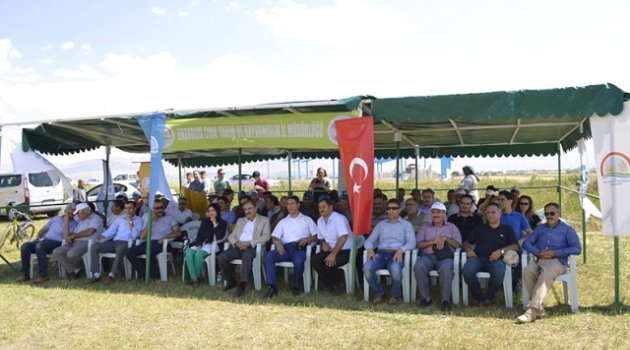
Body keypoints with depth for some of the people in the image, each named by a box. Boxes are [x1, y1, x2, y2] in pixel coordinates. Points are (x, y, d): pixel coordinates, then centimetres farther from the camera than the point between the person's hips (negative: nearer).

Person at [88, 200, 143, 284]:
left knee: (120, 248, -41)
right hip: (114, 242, 6)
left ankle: (112, 275, -36)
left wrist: (130, 221, -8)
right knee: (94, 246, -15)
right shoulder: (120, 218, 22)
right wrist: (101, 236, 0)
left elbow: (135, 235, -8)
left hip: (126, 243, -6)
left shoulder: (138, 220, 6)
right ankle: (96, 274, -18)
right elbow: (111, 230, 17)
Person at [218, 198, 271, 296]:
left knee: (247, 255, -39)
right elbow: (231, 236, 18)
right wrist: (236, 243, -7)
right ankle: (230, 281, -3)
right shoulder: (240, 221, 26)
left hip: (253, 247, -5)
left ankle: (242, 284, -39)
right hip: (238, 247, 5)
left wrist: (249, 243, -15)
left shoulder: (264, 220, 11)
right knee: (222, 256, -21)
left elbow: (266, 236, -4)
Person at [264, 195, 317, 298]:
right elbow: (274, 237, 16)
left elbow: (316, 235, 12)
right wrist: (278, 242, -8)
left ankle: (296, 287, -17)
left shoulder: (307, 220, 22)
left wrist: (307, 239, -9)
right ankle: (272, 286, -28)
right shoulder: (283, 222, 28)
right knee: (268, 255, -28)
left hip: (300, 248, -3)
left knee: (299, 261, -39)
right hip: (286, 248, 3)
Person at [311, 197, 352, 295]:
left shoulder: (339, 218, -15)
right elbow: (320, 237, 21)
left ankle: (336, 283, 1)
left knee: (329, 263, -32)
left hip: (345, 250, -7)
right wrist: (323, 243, -4)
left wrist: (333, 254, -29)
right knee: (314, 260, -18)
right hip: (330, 250, 7)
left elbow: (343, 237, -24)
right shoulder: (320, 221, 10)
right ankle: (332, 287, -7)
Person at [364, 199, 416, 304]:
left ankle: (395, 295, -8)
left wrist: (401, 250, -20)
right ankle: (379, 294, -7)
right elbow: (369, 240, 17)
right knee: (367, 267, -29)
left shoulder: (406, 224, 16)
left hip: (396, 254, -3)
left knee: (395, 269, -38)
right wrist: (370, 249, -7)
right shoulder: (381, 224, 25)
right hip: (381, 253, 3)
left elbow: (412, 242, 1)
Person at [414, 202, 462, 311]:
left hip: (445, 256, -1)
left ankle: (446, 300, -31)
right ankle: (426, 298, -21)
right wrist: (432, 241, -5)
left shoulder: (451, 227, 23)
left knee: (446, 268, -38)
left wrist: (445, 239, -4)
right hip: (428, 256, 2)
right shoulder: (425, 228, 25)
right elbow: (418, 244, 10)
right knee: (418, 267, -33)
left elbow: (458, 245, 10)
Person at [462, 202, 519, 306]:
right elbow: (467, 242, 24)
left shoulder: (507, 229, 21)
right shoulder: (480, 228, 27)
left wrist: (501, 251, -11)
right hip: (478, 258, 2)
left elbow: (515, 246, 8)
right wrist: (468, 249, -1)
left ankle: (489, 297, -9)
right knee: (467, 270, -33)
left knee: (499, 272, -38)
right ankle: (477, 296, -7)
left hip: (495, 259, -1)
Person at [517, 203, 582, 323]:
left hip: (557, 262, -4)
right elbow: (526, 243, 16)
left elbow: (577, 249, 0)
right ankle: (539, 306, -28)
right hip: (539, 261, 4)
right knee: (527, 271, -32)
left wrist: (555, 253, -10)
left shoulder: (567, 229, 15)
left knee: (545, 275, -37)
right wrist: (538, 252, -5)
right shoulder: (540, 228, 27)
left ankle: (532, 311, -43)